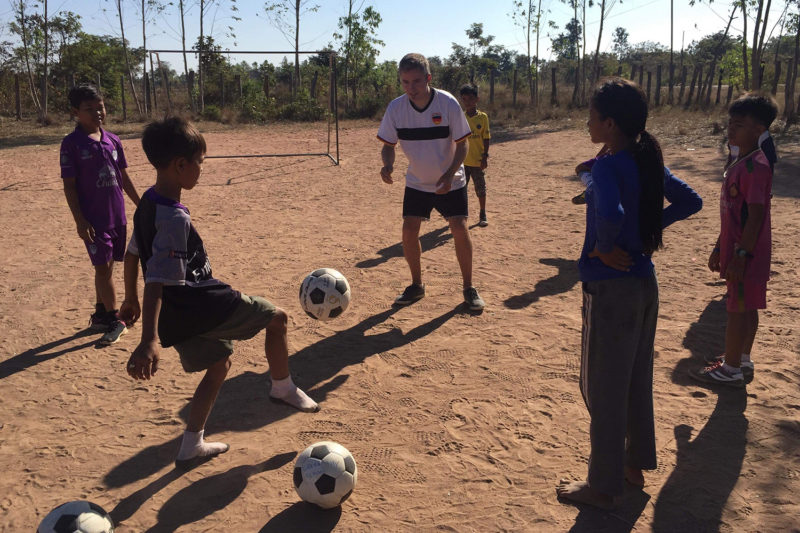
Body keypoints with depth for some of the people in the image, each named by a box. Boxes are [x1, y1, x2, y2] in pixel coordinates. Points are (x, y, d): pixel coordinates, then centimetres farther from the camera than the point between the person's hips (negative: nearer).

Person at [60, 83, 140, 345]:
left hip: (117, 216, 5)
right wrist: (80, 221, -15)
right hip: (93, 219, -5)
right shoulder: (71, 144, -8)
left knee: (106, 267, 14)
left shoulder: (113, 140, 7)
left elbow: (124, 178, 15)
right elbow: (69, 186, -9)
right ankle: (114, 321, 7)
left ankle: (100, 315, 28)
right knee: (103, 267, -3)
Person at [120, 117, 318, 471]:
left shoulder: (147, 204, 5)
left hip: (178, 315, 9)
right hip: (202, 306, -9)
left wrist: (131, 301, 28)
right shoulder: (175, 219, -24)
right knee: (276, 317, 8)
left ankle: (191, 447, 28)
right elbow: (156, 281, -31)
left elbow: (132, 255, 16)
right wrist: (149, 341, -36)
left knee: (219, 364, 25)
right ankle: (283, 389, 25)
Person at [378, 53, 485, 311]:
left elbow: (462, 144, -13)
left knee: (460, 229, -11)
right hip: (416, 182, 3)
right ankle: (416, 285, 15)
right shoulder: (396, 107, -13)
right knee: (409, 230, -6)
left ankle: (469, 288, 7)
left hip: (450, 181, -2)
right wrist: (387, 164, -26)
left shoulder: (448, 103, -20)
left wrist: (449, 175, -27)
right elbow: (388, 144, -4)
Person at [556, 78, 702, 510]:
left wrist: (604, 248, -20)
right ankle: (635, 463, 37)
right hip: (644, 283, 9)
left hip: (610, 287, -9)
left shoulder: (607, 166, -20)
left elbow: (610, 214, -38)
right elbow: (690, 202, 15)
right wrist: (648, 228, 8)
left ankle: (603, 486, 18)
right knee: (637, 379, 21)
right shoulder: (648, 161, 5)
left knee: (602, 387, 4)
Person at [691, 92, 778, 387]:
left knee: (739, 308, 0)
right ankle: (742, 360, 31)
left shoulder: (756, 165, -19)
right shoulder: (738, 161, 11)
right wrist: (719, 248, 19)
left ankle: (731, 369, 10)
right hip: (734, 247, 9)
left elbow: (756, 216, -22)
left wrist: (742, 255, -23)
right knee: (744, 306, 18)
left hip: (746, 251, -9)